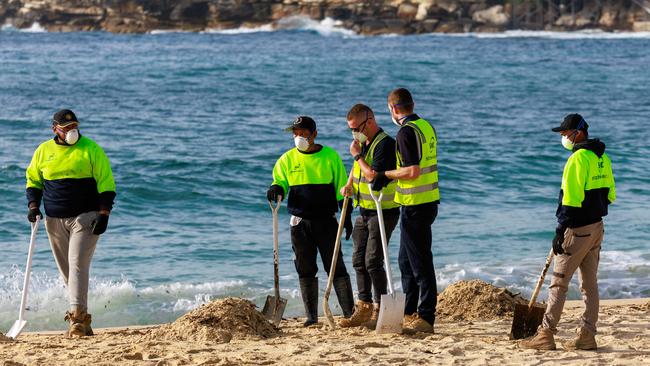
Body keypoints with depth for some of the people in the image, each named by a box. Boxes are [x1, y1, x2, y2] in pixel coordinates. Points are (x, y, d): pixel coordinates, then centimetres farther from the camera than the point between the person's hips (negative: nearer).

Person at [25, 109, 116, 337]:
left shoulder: (91, 150, -2)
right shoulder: (43, 151, 9)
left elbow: (106, 184, -2)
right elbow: (33, 181, 19)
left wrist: (103, 214, -10)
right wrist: (33, 206, 3)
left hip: (85, 218, -4)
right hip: (54, 221, 4)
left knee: (78, 265, -16)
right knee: (66, 270, 5)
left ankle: (77, 317, -19)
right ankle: (82, 317, 13)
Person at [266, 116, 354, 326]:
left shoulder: (330, 156, 0)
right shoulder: (287, 159, 4)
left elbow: (341, 188, 4)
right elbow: (280, 183, 10)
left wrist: (347, 216, 0)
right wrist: (276, 189, -15)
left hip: (326, 220, -2)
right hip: (300, 223, 2)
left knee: (336, 267, -2)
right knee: (306, 270, 5)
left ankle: (349, 313, 1)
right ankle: (311, 316, 10)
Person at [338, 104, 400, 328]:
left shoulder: (385, 144, -18)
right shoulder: (364, 143, 12)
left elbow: (373, 175, -27)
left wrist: (357, 155, -16)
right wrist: (349, 185, 15)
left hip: (383, 212, -9)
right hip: (365, 212, 9)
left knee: (373, 261, -11)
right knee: (359, 261, 10)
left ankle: (380, 310, -4)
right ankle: (364, 308, 18)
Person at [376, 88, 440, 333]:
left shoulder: (406, 132, -17)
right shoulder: (426, 126, 11)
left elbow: (413, 172, -23)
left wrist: (386, 174, -10)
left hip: (415, 206, -9)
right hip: (429, 200, 9)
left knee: (420, 262, -5)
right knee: (406, 260, 19)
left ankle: (426, 318, -2)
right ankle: (409, 313, 26)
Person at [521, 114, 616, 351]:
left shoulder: (578, 159, -16)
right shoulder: (603, 158, 11)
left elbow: (572, 199, -20)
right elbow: (610, 195, 17)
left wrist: (560, 232, -17)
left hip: (578, 230, -9)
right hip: (597, 226, 9)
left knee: (558, 282, -4)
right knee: (589, 284, 10)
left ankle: (545, 335, -3)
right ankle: (587, 336, 11)